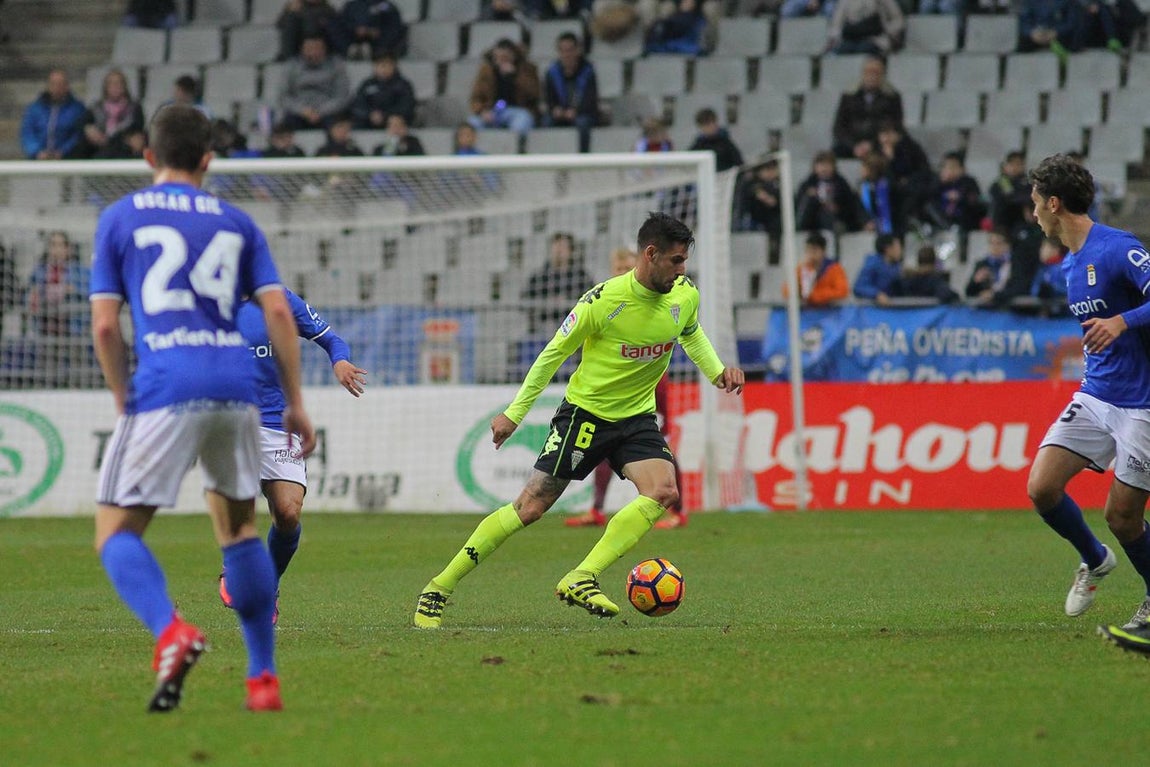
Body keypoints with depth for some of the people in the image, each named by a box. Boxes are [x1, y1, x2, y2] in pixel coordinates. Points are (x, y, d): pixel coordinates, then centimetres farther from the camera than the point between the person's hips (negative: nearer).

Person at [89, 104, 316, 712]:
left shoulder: (119, 218, 9)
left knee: (115, 531, 3)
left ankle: (171, 632, -26)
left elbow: (104, 325, 4)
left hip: (165, 385, -3)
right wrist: (295, 404, 13)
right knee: (238, 529, 19)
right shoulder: (235, 223, 17)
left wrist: (125, 402, 15)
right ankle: (263, 678, 14)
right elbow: (278, 311, 8)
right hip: (235, 382, 3)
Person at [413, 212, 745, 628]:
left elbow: (692, 335, 21)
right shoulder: (604, 300, -21)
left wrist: (717, 372, 5)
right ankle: (438, 589, 3)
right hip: (585, 412, -5)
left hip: (638, 417, 5)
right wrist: (514, 413, -5)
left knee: (664, 491, -22)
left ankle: (581, 579, -22)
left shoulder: (685, 296, -5)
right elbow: (554, 353, -9)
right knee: (531, 505, -7)